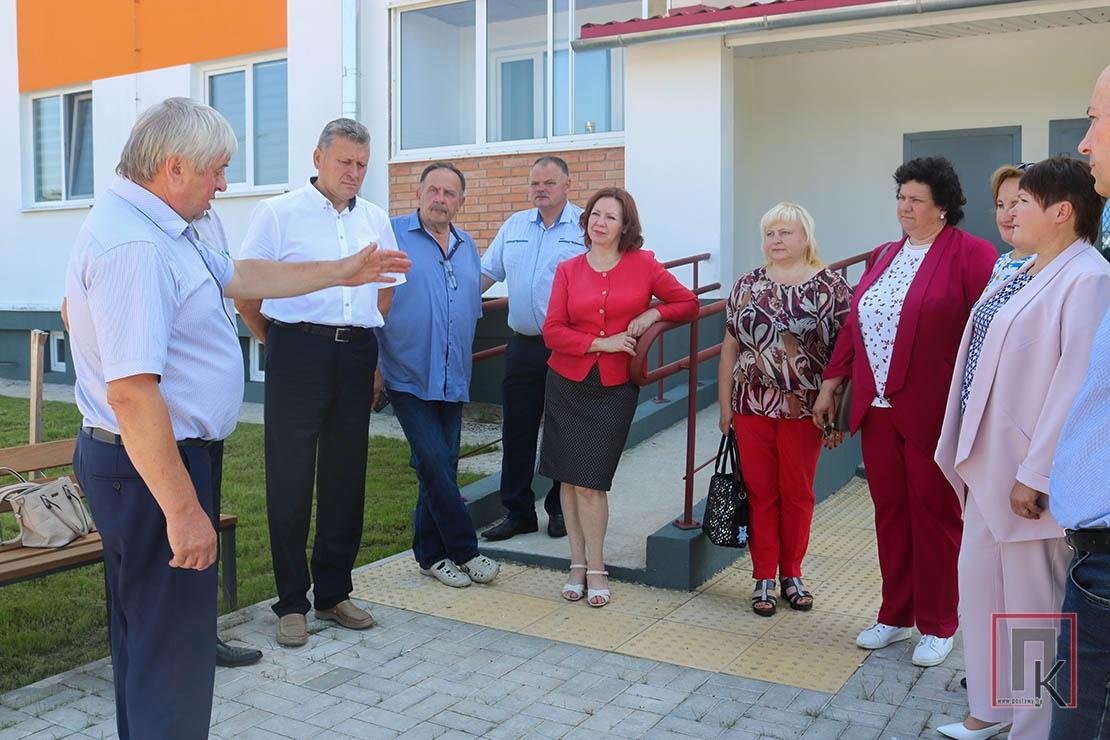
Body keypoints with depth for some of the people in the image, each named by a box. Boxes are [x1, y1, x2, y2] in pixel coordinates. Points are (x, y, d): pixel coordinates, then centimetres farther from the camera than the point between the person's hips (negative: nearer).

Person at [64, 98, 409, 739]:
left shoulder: (158, 228, 10)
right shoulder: (132, 246, -24)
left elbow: (238, 278, 23)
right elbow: (131, 392, -30)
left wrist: (339, 273, 25)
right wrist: (183, 510, -28)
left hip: (169, 453, 11)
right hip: (153, 467, -11)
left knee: (146, 633, 23)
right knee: (172, 649, -1)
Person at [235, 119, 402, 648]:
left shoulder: (376, 220, 13)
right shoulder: (278, 213, -1)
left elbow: (387, 288, 24)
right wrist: (276, 342, 6)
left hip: (357, 354, 5)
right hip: (298, 351, -4)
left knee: (346, 477, 9)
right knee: (290, 479, -1)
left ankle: (334, 593, 22)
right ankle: (292, 604, 10)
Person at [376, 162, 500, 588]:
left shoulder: (467, 248, 14)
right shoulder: (392, 236, -4)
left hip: (453, 381, 6)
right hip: (410, 378, -5)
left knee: (441, 470, 10)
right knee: (436, 465, -9)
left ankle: (430, 554, 22)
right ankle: (464, 551, 4)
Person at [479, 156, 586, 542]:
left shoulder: (586, 227, -4)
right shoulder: (514, 225, 12)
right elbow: (486, 273, 17)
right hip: (523, 346, 5)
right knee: (516, 432, 7)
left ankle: (560, 509, 21)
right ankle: (517, 511, 17)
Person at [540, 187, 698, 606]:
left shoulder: (643, 265, 2)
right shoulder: (568, 270, 4)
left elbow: (688, 304, 8)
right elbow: (552, 332, -2)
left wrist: (652, 313, -9)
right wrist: (601, 343, -13)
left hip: (616, 387, -2)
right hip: (567, 384, 2)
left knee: (591, 480, -5)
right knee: (570, 478, 5)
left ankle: (594, 569, 10)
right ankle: (578, 564, 19)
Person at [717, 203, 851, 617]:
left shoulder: (831, 287, -2)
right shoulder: (747, 286, 6)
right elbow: (730, 347, 8)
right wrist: (725, 403, 5)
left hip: (804, 408, -2)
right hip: (752, 407, 2)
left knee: (797, 494, 9)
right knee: (760, 493, 8)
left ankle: (791, 574, 26)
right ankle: (764, 578, 19)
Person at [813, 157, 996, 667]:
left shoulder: (971, 255, -7)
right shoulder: (885, 256, 14)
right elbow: (853, 324, 15)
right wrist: (830, 385, 15)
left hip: (932, 413, -6)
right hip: (877, 409, 6)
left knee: (934, 515, 7)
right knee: (889, 513, 13)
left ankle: (937, 626, 22)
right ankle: (896, 616, 28)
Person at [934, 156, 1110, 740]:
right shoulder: (1022, 274, 13)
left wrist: (1036, 474, -22)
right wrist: (972, 452, 16)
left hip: (1027, 472, -10)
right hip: (989, 462, 10)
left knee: (1033, 604, 3)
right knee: (979, 582, 17)